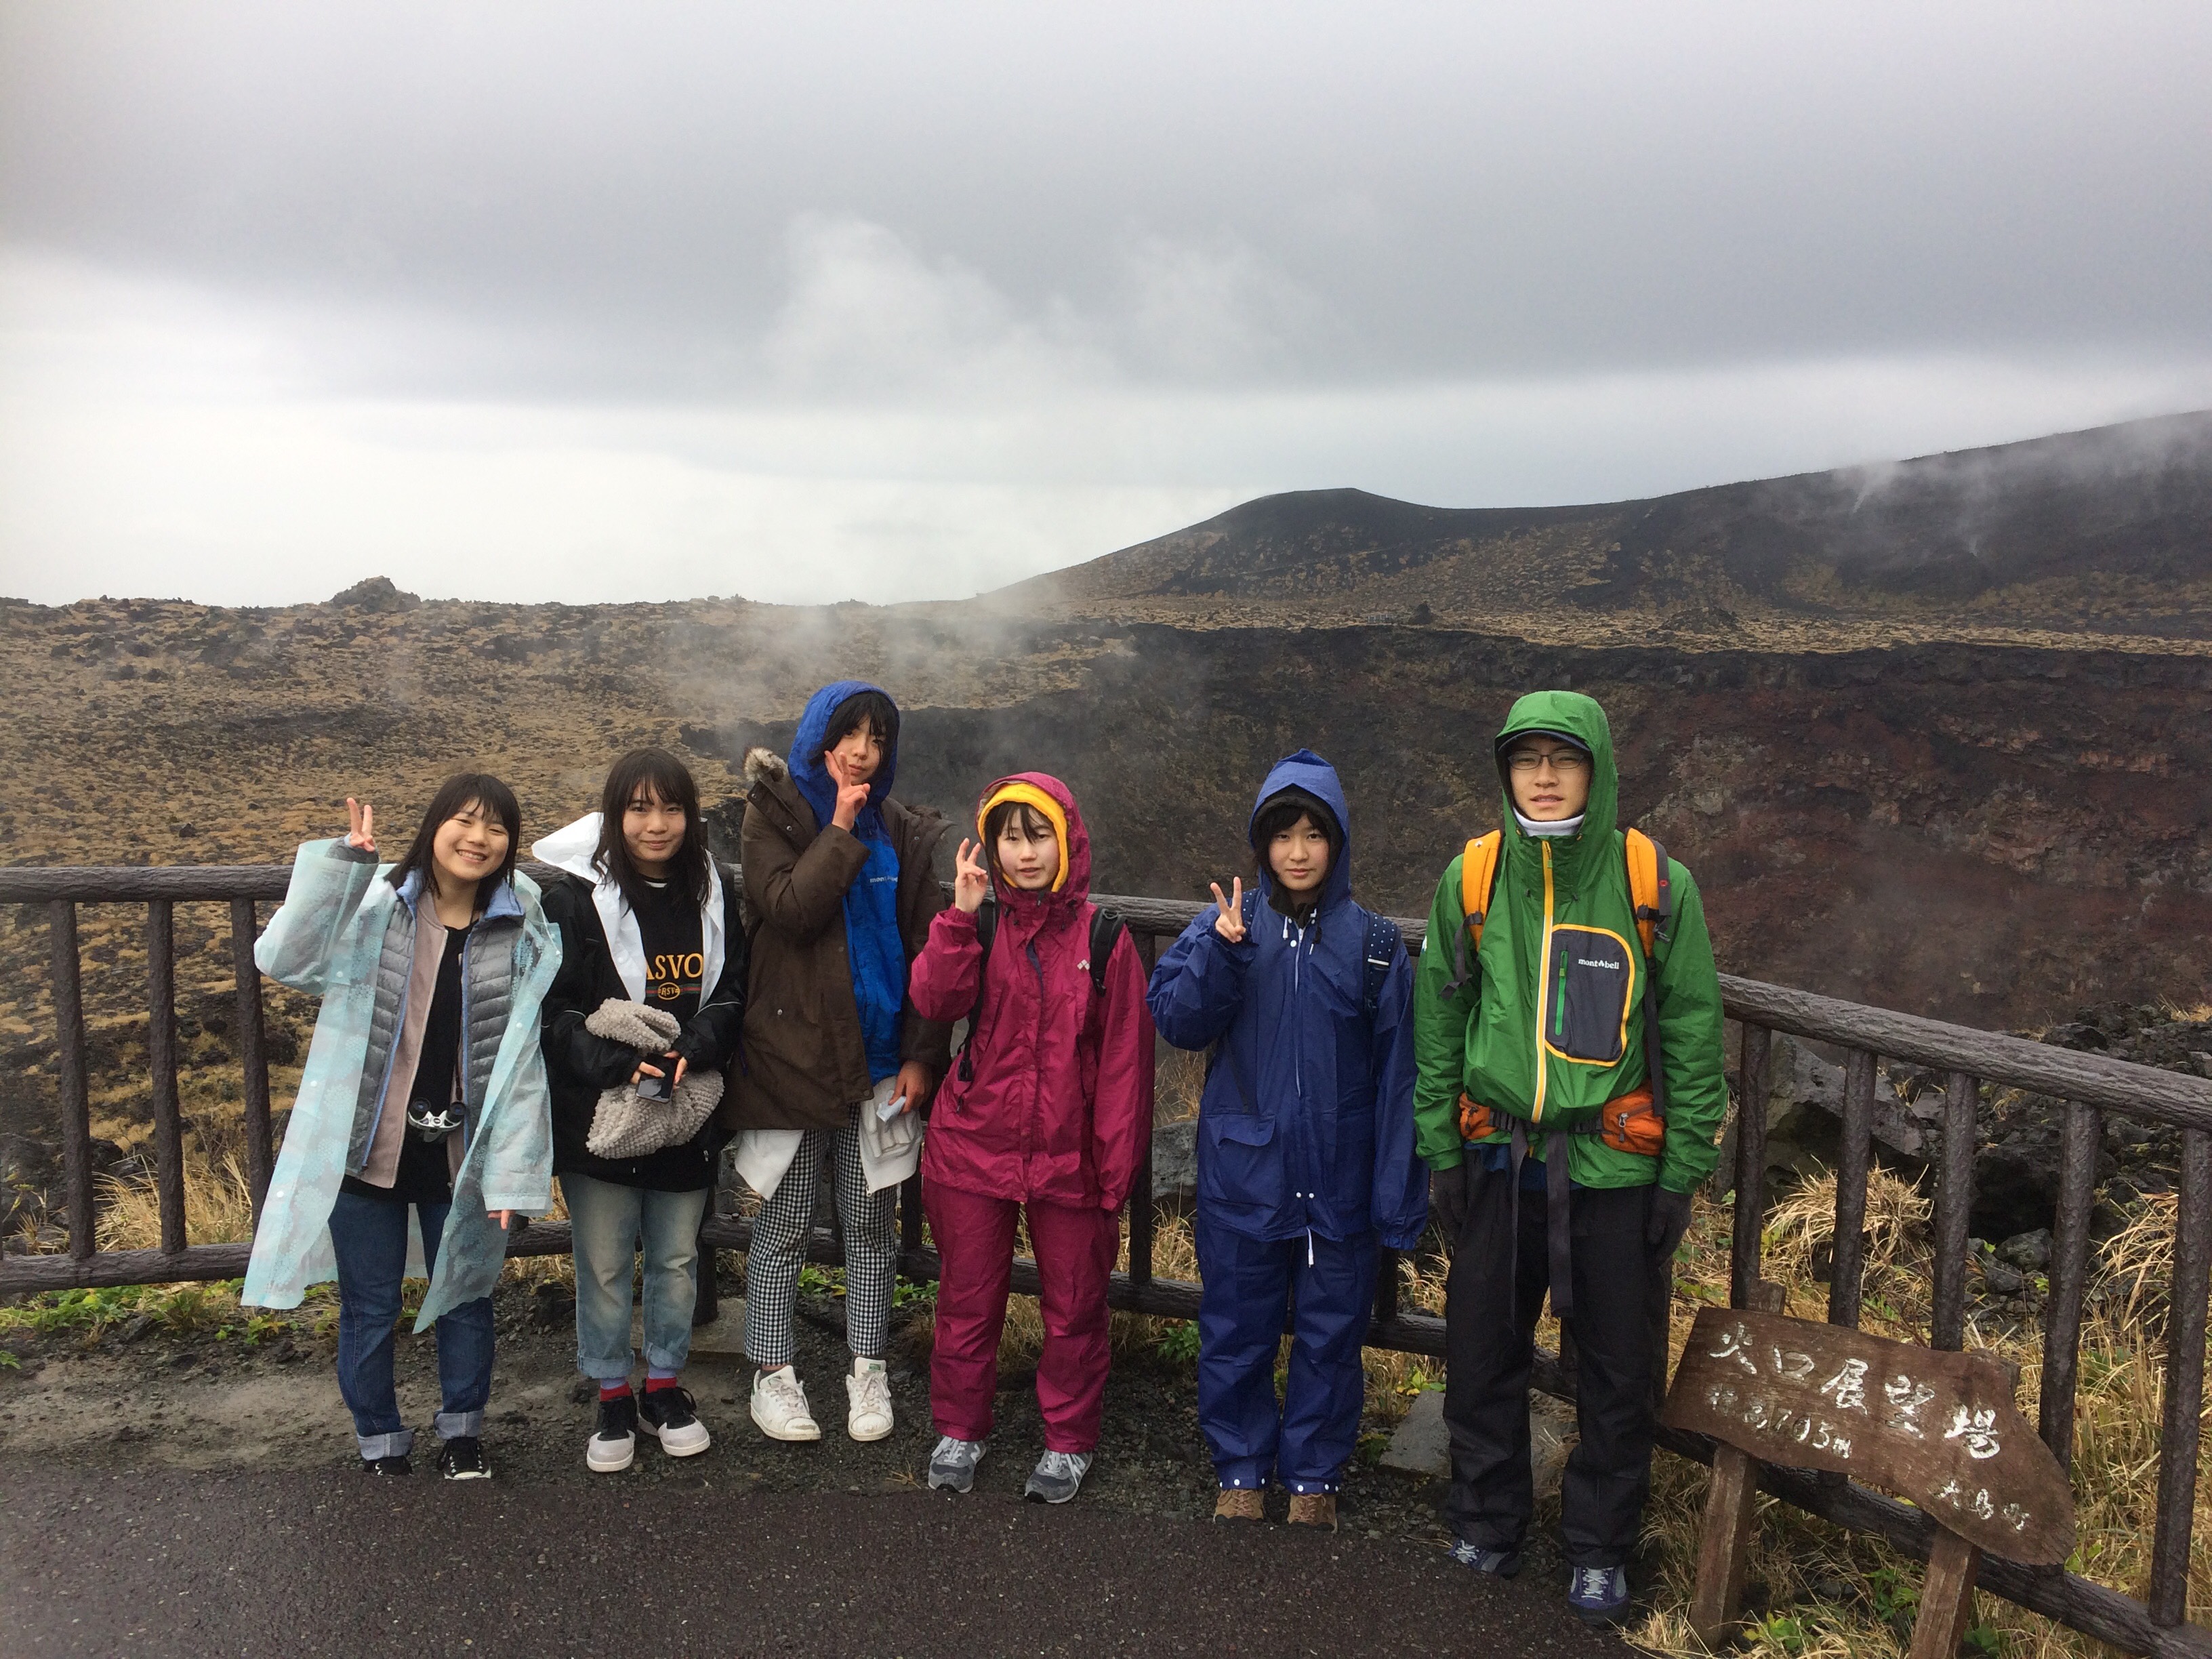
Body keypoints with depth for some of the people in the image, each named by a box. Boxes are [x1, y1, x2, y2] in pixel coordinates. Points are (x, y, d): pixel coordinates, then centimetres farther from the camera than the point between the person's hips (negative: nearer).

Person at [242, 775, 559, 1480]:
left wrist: (510, 1168, -7)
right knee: (370, 1307, 13)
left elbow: (519, 1059, -4)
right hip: (365, 1148, -1)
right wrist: (341, 861, -29)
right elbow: (285, 960, -22)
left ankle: (462, 1427, 41)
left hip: (460, 1153, 2)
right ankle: (378, 1437, 35)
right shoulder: (373, 903, -8)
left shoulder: (523, 932, -4)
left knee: (465, 1298, 18)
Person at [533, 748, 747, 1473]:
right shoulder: (574, 897, -9)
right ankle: (612, 1399, 25)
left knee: (677, 1258, 14)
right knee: (604, 1264, 8)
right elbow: (554, 1011, -10)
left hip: (688, 1111, 3)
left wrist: (690, 1050, -14)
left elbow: (733, 996, 5)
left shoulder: (717, 895, 1)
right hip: (598, 1115, -3)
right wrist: (618, 1065, -23)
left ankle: (665, 1386, 32)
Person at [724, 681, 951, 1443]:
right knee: (784, 1222, 5)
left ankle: (868, 1370, 23)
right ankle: (771, 1374, 19)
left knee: (870, 1220, 11)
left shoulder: (904, 833, 7)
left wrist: (922, 1054, -1)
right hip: (793, 1051, -3)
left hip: (880, 1057, 3)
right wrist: (842, 831, -18)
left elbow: (926, 950, 5)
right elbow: (789, 908, -18)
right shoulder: (775, 815, -1)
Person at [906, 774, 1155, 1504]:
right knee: (968, 1299, 13)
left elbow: (1124, 1054, -3)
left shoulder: (1102, 936, -3)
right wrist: (961, 915, -25)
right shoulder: (978, 924, 1)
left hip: (1068, 1155, -1)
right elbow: (933, 999, -16)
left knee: (1074, 1304, 11)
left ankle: (1069, 1440, 29)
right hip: (974, 1144, 1)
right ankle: (959, 1430, 32)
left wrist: (1119, 1163, -6)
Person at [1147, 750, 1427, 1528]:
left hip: (1339, 1176, 0)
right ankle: (1242, 1468, 31)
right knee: (1235, 1329, 11)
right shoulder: (1225, 924, -1)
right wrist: (1223, 949, -24)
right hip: (1242, 1172, 0)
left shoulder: (1373, 942, -2)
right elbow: (1178, 1021, -8)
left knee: (1330, 1332, 12)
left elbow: (1396, 1070, -1)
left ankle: (1314, 1472, 31)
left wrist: (1399, 1189, -4)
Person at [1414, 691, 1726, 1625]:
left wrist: (1683, 1171, -4)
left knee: (1618, 1373, 10)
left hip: (1616, 1163, -1)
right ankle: (1487, 1522, 35)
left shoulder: (1658, 885, -7)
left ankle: (1599, 1549, 31)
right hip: (1498, 1159, 2)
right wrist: (1441, 1150, 4)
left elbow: (1693, 1035, -2)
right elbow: (1440, 1022, 5)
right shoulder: (1470, 881, -2)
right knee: (1483, 1354, 13)